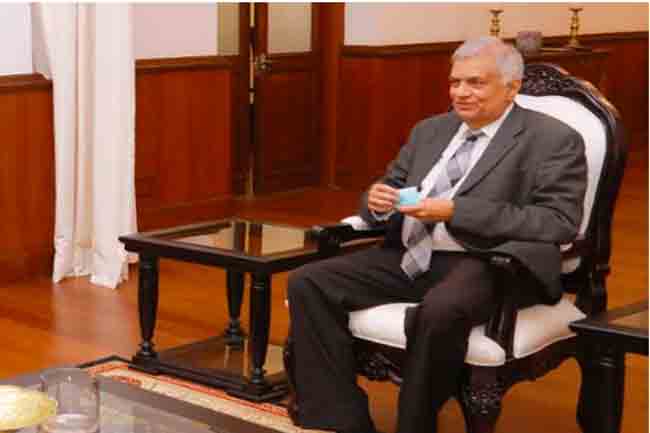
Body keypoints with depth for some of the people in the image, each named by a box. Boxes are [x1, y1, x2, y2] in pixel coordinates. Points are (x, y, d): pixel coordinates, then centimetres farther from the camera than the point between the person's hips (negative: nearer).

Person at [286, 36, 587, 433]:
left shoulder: (553, 140, -1)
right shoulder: (430, 130, 20)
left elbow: (559, 223, -13)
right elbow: (391, 186, 23)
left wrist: (454, 212, -19)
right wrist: (378, 201, -5)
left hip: (487, 264, -6)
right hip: (411, 258, 7)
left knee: (439, 310, -39)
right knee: (308, 282, -13)